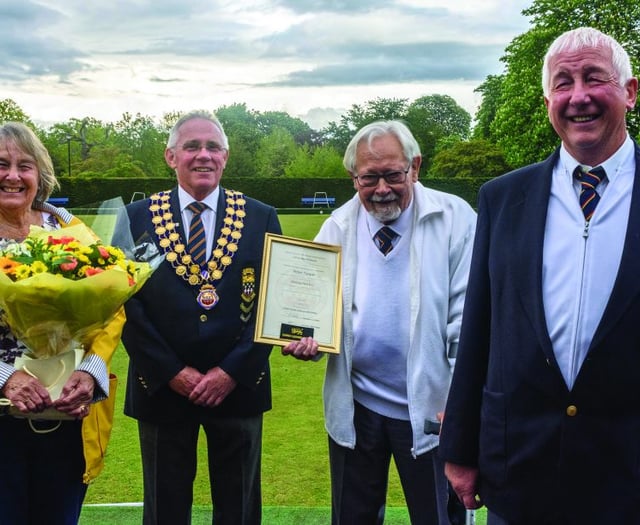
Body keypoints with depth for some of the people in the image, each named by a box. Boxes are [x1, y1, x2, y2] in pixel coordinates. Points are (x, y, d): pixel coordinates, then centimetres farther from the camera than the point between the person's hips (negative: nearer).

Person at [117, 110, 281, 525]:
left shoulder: (261, 218, -1)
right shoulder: (137, 218, -1)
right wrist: (172, 372, -10)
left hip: (238, 387, 0)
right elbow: (127, 303, -4)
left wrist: (232, 371, -11)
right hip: (161, 389, 0)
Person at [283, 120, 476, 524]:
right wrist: (307, 339, -12)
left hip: (430, 408, -3)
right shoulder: (336, 228, 2)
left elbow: (468, 319, -9)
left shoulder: (454, 220, -8)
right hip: (355, 405, 3)